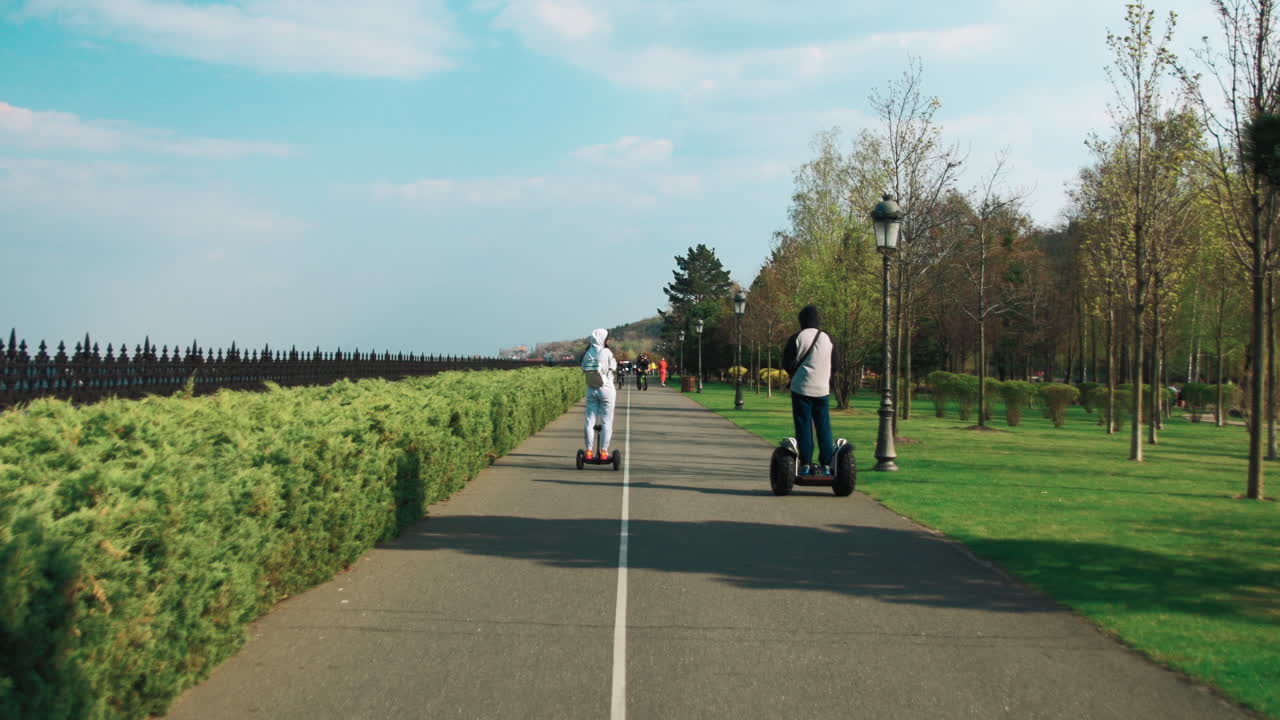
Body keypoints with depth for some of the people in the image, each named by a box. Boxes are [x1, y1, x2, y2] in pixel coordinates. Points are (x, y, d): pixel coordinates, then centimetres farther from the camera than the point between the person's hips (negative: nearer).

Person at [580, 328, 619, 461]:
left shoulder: (587, 354, 2)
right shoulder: (607, 353, -10)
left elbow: (584, 370, 2)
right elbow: (614, 370, -5)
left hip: (591, 389, 4)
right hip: (606, 389, -4)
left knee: (590, 421, 7)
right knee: (606, 422, 2)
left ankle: (589, 451, 5)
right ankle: (604, 452, 1)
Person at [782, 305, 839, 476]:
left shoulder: (796, 338, -6)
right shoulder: (828, 339, 5)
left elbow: (788, 363, -5)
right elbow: (836, 364, 9)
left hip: (802, 388, -3)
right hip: (822, 389, 3)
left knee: (803, 426, 0)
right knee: (824, 427, 7)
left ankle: (805, 464, -3)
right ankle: (826, 465, 5)